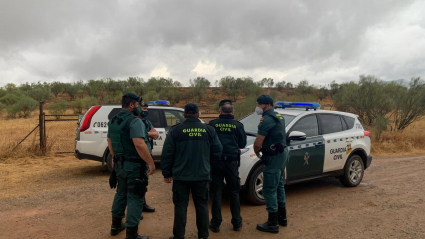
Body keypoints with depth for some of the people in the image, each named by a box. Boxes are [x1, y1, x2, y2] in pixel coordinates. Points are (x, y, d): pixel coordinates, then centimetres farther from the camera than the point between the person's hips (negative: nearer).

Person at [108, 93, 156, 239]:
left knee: (121, 193, 23)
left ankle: (116, 225, 36)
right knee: (134, 198, -1)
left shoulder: (113, 121, 11)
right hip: (133, 165, -9)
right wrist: (151, 163, -24)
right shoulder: (135, 121, -18)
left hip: (119, 164, 9)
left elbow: (110, 143, 19)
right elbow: (139, 144, -29)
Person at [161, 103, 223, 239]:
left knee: (180, 206, 8)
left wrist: (166, 173, 5)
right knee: (202, 205, 13)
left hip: (181, 176, -1)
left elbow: (167, 154, -5)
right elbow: (217, 152, 4)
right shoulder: (209, 130, -1)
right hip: (202, 175, 2)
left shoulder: (175, 130, -5)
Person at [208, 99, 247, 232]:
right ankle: (237, 223, 21)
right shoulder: (238, 125, -3)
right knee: (234, 192, 13)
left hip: (215, 162, 0)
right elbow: (243, 144, 7)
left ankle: (216, 224, 13)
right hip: (231, 162, 0)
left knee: (217, 192, 9)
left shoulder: (212, 124, -4)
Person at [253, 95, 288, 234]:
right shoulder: (278, 116, 13)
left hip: (274, 157, -10)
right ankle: (282, 218, 31)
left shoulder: (267, 119, -18)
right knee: (279, 186, 19)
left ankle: (273, 224, 6)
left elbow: (258, 143, -20)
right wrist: (262, 150, 10)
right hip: (282, 154, 10)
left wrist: (256, 152, 1)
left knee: (269, 190, -2)